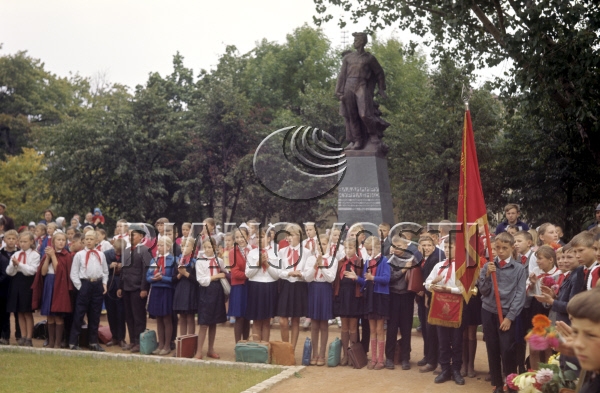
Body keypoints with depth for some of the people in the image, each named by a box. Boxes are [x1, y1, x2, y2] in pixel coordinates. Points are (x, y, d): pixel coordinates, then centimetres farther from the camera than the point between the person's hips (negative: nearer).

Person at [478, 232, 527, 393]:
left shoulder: (519, 268, -2)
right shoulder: (488, 266, 3)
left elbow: (520, 295, -5)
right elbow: (483, 290, 0)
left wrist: (510, 317, -10)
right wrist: (487, 275, -16)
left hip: (507, 314, -3)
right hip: (488, 312, 3)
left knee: (507, 350, -8)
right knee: (492, 350, 7)